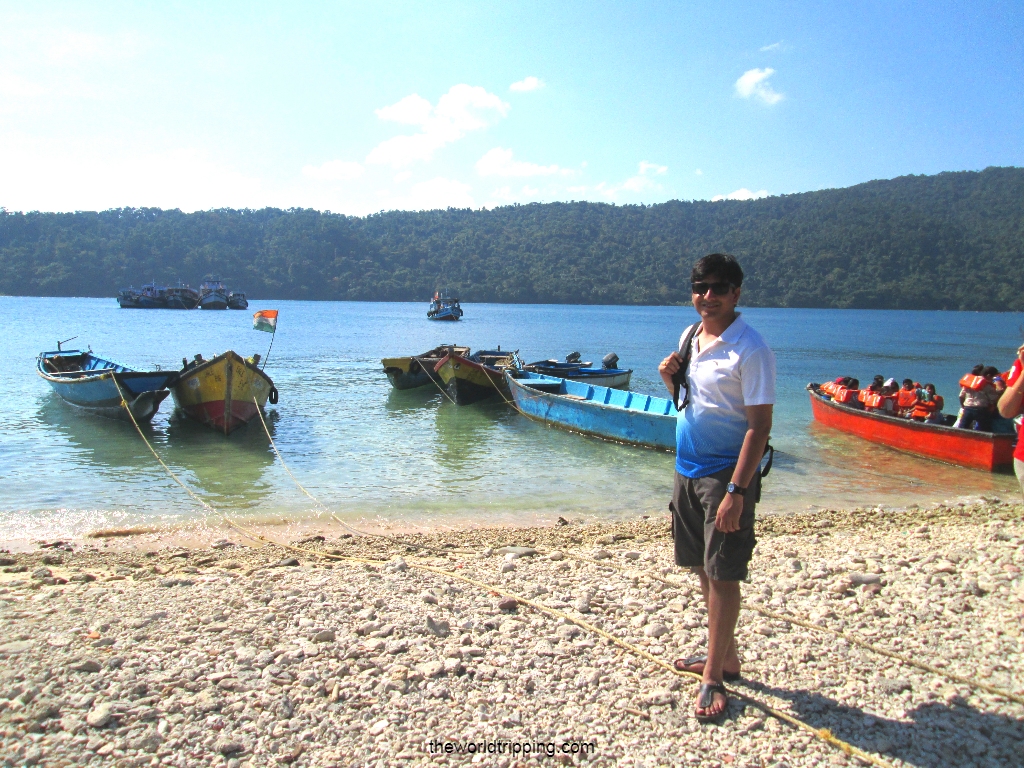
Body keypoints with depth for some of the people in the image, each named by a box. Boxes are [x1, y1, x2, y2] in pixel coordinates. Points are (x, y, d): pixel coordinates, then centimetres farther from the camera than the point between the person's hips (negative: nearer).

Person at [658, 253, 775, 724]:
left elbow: (760, 424, -18)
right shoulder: (690, 337, 9)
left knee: (723, 574, -1)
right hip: (688, 468, 8)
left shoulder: (749, 349, -15)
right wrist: (671, 379, -2)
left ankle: (713, 675, 10)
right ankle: (724, 655, 31)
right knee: (703, 567, 15)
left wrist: (736, 491, -24)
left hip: (726, 473, -8)